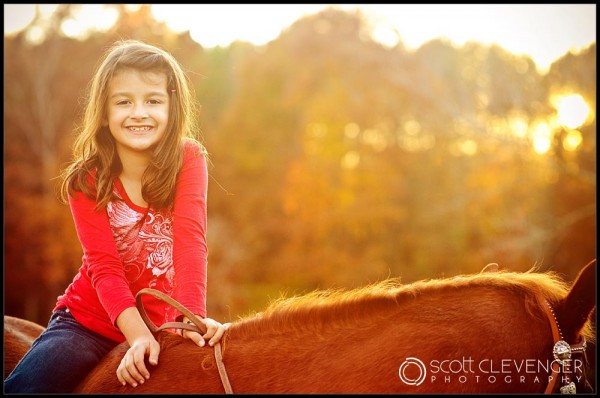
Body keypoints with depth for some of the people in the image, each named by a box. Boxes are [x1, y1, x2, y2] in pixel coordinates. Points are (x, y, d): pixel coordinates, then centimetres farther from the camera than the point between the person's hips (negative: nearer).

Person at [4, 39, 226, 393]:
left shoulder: (189, 160, -8)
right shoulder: (86, 180, -9)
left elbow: (191, 240, -21)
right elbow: (104, 265, -17)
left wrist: (193, 317, -35)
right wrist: (137, 335, -32)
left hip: (161, 323, 1)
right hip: (89, 321, -1)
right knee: (25, 384, -21)